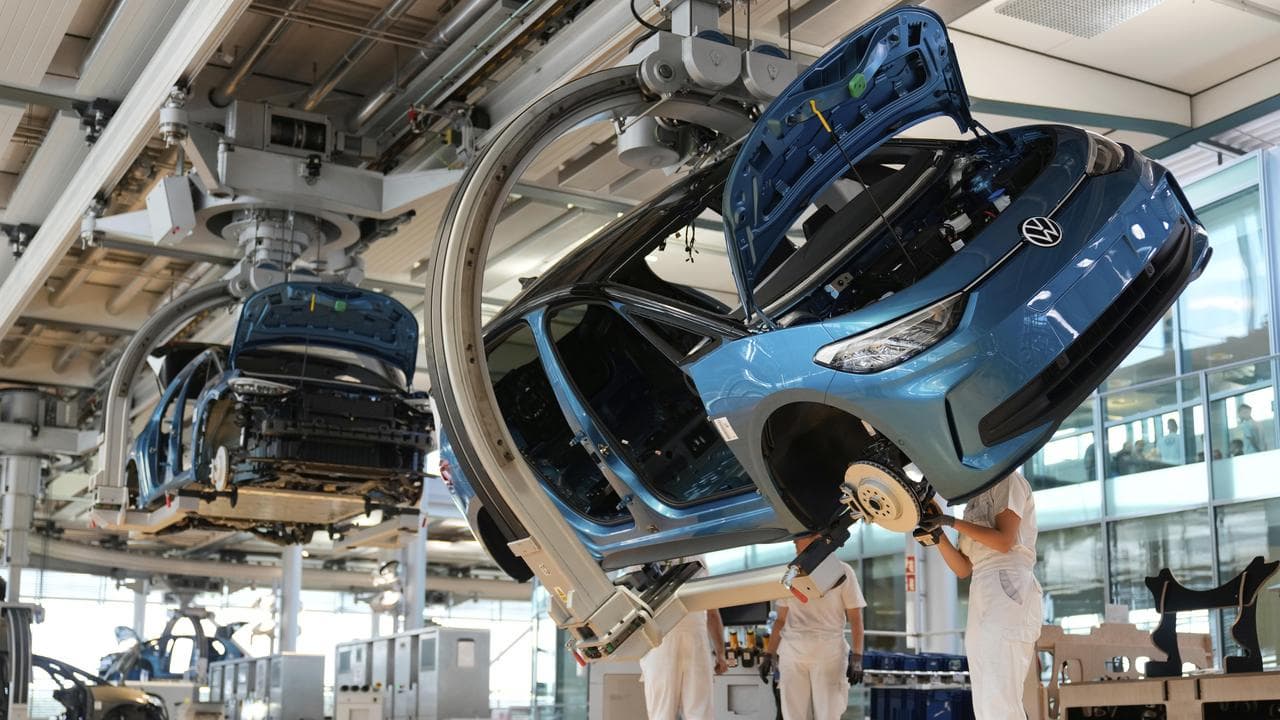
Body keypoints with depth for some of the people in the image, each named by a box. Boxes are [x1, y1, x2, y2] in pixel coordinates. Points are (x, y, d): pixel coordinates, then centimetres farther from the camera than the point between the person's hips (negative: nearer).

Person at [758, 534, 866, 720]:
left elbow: (855, 618, 1)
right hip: (792, 652, 3)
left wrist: (857, 657, -9)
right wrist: (768, 655, 10)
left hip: (829, 653, -3)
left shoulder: (841, 572, 3)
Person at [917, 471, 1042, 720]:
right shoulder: (975, 501, 26)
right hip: (981, 598, 9)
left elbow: (1004, 540, -10)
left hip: (1008, 590, -8)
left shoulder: (1006, 480, 5)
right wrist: (938, 537, 4)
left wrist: (951, 521, -10)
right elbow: (963, 568, 20)